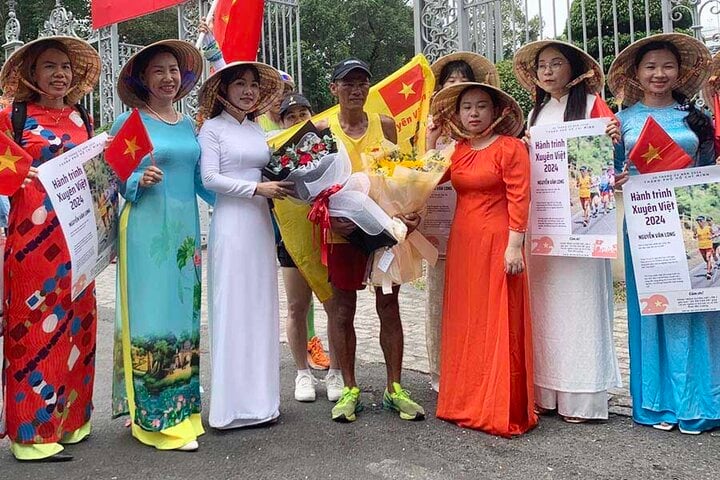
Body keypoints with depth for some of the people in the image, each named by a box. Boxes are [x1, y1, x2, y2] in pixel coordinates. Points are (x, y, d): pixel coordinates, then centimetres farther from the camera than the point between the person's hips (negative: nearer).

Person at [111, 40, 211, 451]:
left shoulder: (189, 124, 14)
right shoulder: (128, 122, -2)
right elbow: (116, 181, -4)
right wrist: (140, 180, -22)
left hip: (185, 231, 6)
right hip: (147, 232, -5)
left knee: (185, 316, 9)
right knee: (152, 318, -3)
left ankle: (182, 408, 21)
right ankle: (157, 417, 7)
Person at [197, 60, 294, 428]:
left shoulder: (257, 128, 16)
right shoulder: (212, 128, -1)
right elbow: (209, 178, -10)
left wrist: (279, 184, 1)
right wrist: (257, 188, -15)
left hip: (260, 223, 6)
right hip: (230, 223, -6)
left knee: (261, 306, 8)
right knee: (232, 308, -4)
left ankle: (259, 396, 17)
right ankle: (232, 402, 4)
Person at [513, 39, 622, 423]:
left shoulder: (591, 103, 2)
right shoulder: (536, 113, 19)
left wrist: (614, 140, -23)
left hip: (579, 215, -5)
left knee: (578, 297, -4)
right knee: (544, 300, 5)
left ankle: (582, 396, 4)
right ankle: (547, 391, 13)